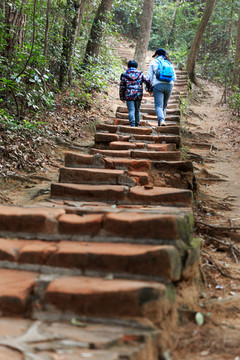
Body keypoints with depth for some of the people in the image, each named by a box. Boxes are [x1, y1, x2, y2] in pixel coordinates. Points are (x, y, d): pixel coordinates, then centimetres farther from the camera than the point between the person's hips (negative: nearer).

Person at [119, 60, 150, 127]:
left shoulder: (124, 75, 5)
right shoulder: (140, 74, 9)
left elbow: (122, 87, 6)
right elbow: (147, 81, 3)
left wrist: (122, 97, 15)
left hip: (129, 96, -2)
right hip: (138, 96, 2)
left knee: (131, 110, -5)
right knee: (137, 110, 14)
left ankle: (132, 124, -22)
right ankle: (137, 125, 20)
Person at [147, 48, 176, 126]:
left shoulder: (153, 62, 11)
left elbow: (149, 77, 5)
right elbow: (174, 78, 16)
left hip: (158, 85, -3)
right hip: (169, 85, 3)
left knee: (158, 106, -8)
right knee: (164, 106, 15)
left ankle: (162, 120, -32)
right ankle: (160, 123, 9)